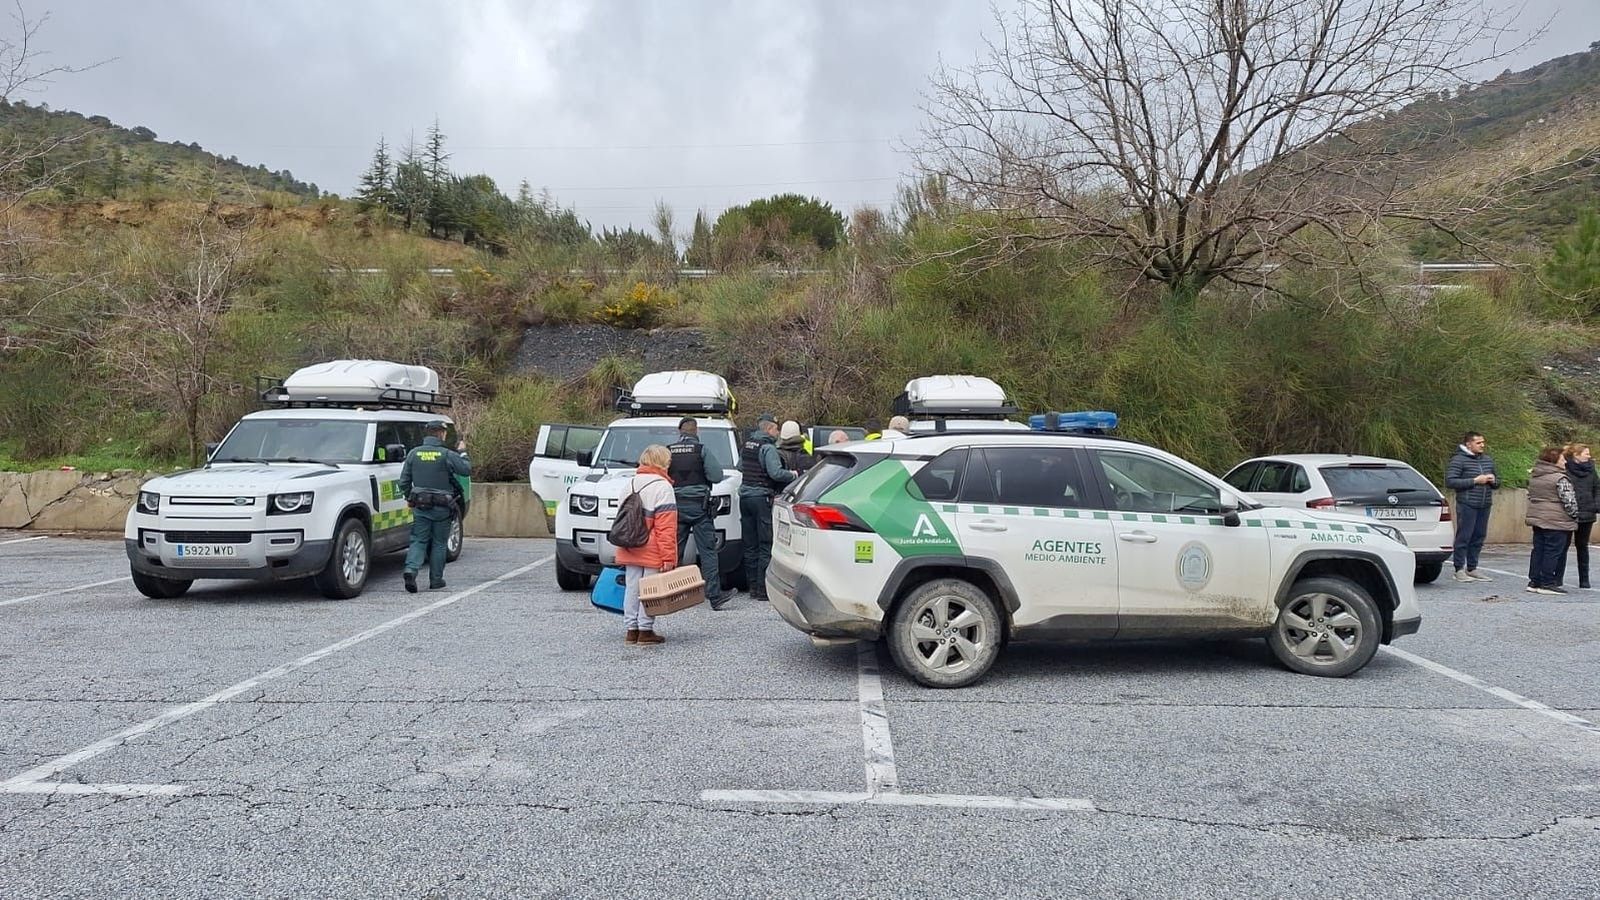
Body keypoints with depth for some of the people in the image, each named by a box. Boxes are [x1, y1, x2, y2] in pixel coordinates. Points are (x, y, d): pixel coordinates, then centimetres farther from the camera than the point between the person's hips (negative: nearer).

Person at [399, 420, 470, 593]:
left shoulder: (414, 453, 2)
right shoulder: (446, 455, -10)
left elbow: (404, 480, 6)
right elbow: (466, 470, -4)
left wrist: (408, 498, 20)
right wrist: (462, 453, 10)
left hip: (419, 506, 3)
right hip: (441, 507, -3)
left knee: (418, 540, 6)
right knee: (439, 543, 9)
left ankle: (410, 570, -17)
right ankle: (436, 580, 13)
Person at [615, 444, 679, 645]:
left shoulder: (631, 484, 11)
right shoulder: (662, 487, -11)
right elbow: (666, 528, -16)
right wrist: (668, 557, -16)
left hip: (630, 551, 7)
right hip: (652, 552, -7)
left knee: (631, 589, 10)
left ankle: (631, 629, 15)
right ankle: (645, 630, 4)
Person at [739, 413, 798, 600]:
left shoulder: (746, 445, 12)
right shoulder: (768, 447, -13)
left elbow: (740, 467, 24)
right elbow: (776, 473, -22)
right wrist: (792, 474, -6)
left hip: (745, 496, 8)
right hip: (761, 497, -8)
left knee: (750, 545, 12)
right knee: (766, 545, -3)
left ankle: (752, 586, 17)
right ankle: (763, 588, -4)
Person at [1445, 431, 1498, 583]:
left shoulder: (1488, 460, 16)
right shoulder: (1458, 460, -6)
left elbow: (1497, 481, 26)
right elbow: (1450, 481, -15)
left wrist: (1493, 480, 1)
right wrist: (1474, 481, -16)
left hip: (1484, 506, 7)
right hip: (1467, 505, -7)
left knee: (1479, 537, 9)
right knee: (1464, 537, -4)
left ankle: (1472, 569, 18)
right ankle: (1460, 570, 1)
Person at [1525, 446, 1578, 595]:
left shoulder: (1533, 476, 10)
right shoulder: (1560, 479, -15)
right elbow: (1569, 501, -15)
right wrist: (1574, 515, 1)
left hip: (1537, 519, 8)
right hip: (1557, 522, -8)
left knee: (1538, 550, 11)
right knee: (1553, 552, -2)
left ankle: (1534, 581, 13)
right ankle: (1547, 583, -1)